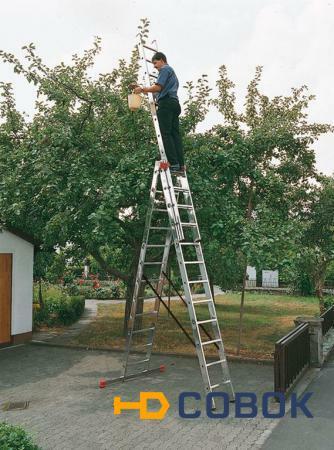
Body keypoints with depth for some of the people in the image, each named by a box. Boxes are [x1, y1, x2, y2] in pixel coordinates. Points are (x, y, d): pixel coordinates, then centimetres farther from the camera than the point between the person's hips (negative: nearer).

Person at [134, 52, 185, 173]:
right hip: (174, 103, 9)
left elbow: (158, 87, -11)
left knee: (166, 134, -12)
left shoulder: (165, 69, 2)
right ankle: (181, 164, -7)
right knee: (175, 134, 1)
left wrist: (142, 89, -3)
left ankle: (174, 163, -19)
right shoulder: (172, 71, 32)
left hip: (166, 103, -9)